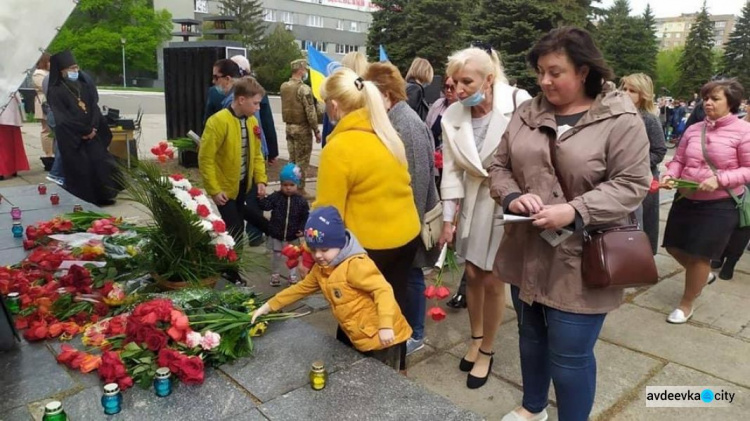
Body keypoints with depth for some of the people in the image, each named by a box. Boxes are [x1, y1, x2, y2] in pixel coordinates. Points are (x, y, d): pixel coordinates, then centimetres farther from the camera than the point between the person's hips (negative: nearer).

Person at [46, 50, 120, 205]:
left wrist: (92, 128, -8)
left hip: (92, 132, 5)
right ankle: (83, 201, 5)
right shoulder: (55, 91, -7)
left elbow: (94, 107, 5)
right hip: (71, 137, -5)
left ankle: (104, 196, 15)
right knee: (79, 169, -4)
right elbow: (63, 118, -12)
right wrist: (85, 131, -11)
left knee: (102, 163, 2)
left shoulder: (85, 83, 8)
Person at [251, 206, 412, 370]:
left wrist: (385, 326, -37)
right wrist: (268, 306, 16)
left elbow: (382, 290, -27)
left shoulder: (356, 264, -21)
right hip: (360, 339, 8)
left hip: (384, 338, -8)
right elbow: (300, 288, 18)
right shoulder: (320, 269, 7)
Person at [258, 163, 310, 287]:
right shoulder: (275, 197, -7)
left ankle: (293, 275, 30)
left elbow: (305, 217, -2)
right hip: (276, 234, 0)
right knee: (276, 255, 12)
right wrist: (262, 199, -34)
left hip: (293, 236, 0)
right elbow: (265, 206, -16)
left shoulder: (301, 201, -7)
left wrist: (302, 229, -11)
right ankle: (275, 275, 29)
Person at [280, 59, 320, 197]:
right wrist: (316, 131, -13)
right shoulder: (304, 88, -17)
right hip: (302, 128, -7)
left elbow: (286, 106, 11)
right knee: (302, 161, 1)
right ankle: (300, 190, 6)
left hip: (289, 126, 7)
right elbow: (310, 112, -18)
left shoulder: (284, 86, 7)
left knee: (292, 159, 14)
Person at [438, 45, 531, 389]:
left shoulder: (519, 103, -19)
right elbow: (452, 171, -1)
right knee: (472, 274, 14)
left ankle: (487, 351, 26)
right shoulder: (452, 116, -6)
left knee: (492, 280, 3)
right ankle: (476, 338, 39)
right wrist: (448, 219, -1)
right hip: (475, 201, 4)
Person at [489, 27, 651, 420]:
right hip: (527, 251, 6)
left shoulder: (620, 119, -9)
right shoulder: (527, 113, 5)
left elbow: (631, 184, -12)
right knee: (531, 336, 23)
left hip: (579, 260, -5)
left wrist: (575, 212, -25)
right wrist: (512, 196, -13)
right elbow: (500, 166, 9)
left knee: (570, 355, 4)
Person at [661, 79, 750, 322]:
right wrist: (670, 175, -11)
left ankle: (686, 304, 23)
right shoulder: (693, 130, 2)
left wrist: (719, 179, -24)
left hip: (720, 205, -5)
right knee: (674, 247, 13)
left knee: (699, 255, 2)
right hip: (686, 199, 5)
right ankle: (703, 275, 45)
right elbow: (678, 160, 9)